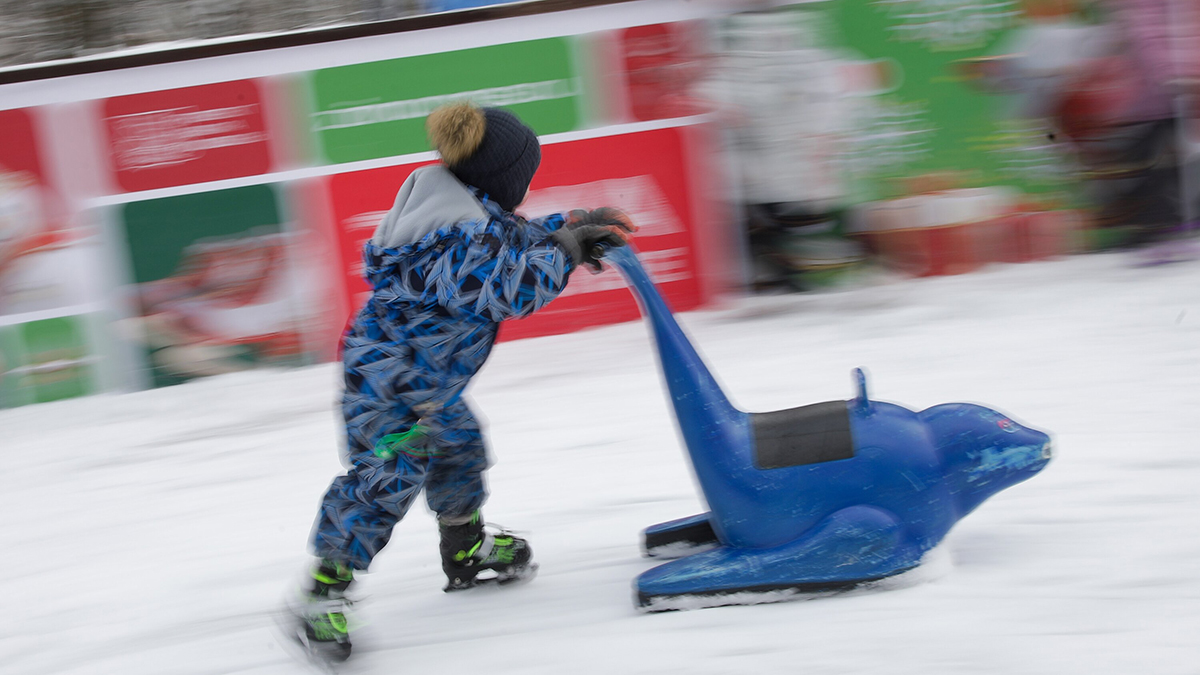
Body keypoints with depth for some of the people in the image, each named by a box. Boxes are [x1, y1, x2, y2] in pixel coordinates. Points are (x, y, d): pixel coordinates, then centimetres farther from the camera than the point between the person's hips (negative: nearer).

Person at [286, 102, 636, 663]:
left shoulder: (468, 211, 4)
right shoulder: (464, 236, -29)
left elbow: (515, 238, 20)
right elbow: (510, 288, -32)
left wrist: (579, 225, 9)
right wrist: (564, 250, -19)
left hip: (427, 378, 11)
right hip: (387, 379, -11)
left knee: (457, 447, 25)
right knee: (387, 475, -15)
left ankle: (467, 552, 45)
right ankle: (324, 591, -9)